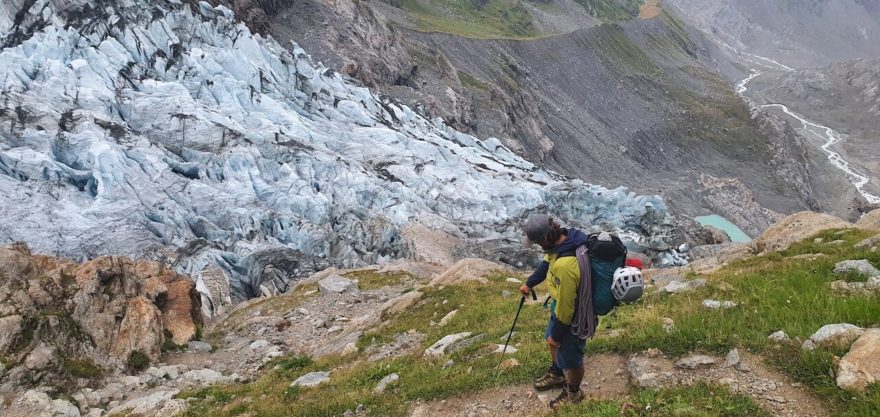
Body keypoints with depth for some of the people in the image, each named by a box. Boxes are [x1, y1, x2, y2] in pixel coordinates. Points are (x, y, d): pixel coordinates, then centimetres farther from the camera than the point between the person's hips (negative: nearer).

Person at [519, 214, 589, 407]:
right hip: (561, 304, 9)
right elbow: (546, 263, 11)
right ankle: (556, 375, 57)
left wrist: (556, 335, -16)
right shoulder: (563, 238, -13)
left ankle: (573, 393, 43)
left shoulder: (565, 266, -42)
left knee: (570, 357, 17)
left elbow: (565, 306, -31)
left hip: (573, 315, -9)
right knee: (553, 343, 31)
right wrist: (529, 283, 22)